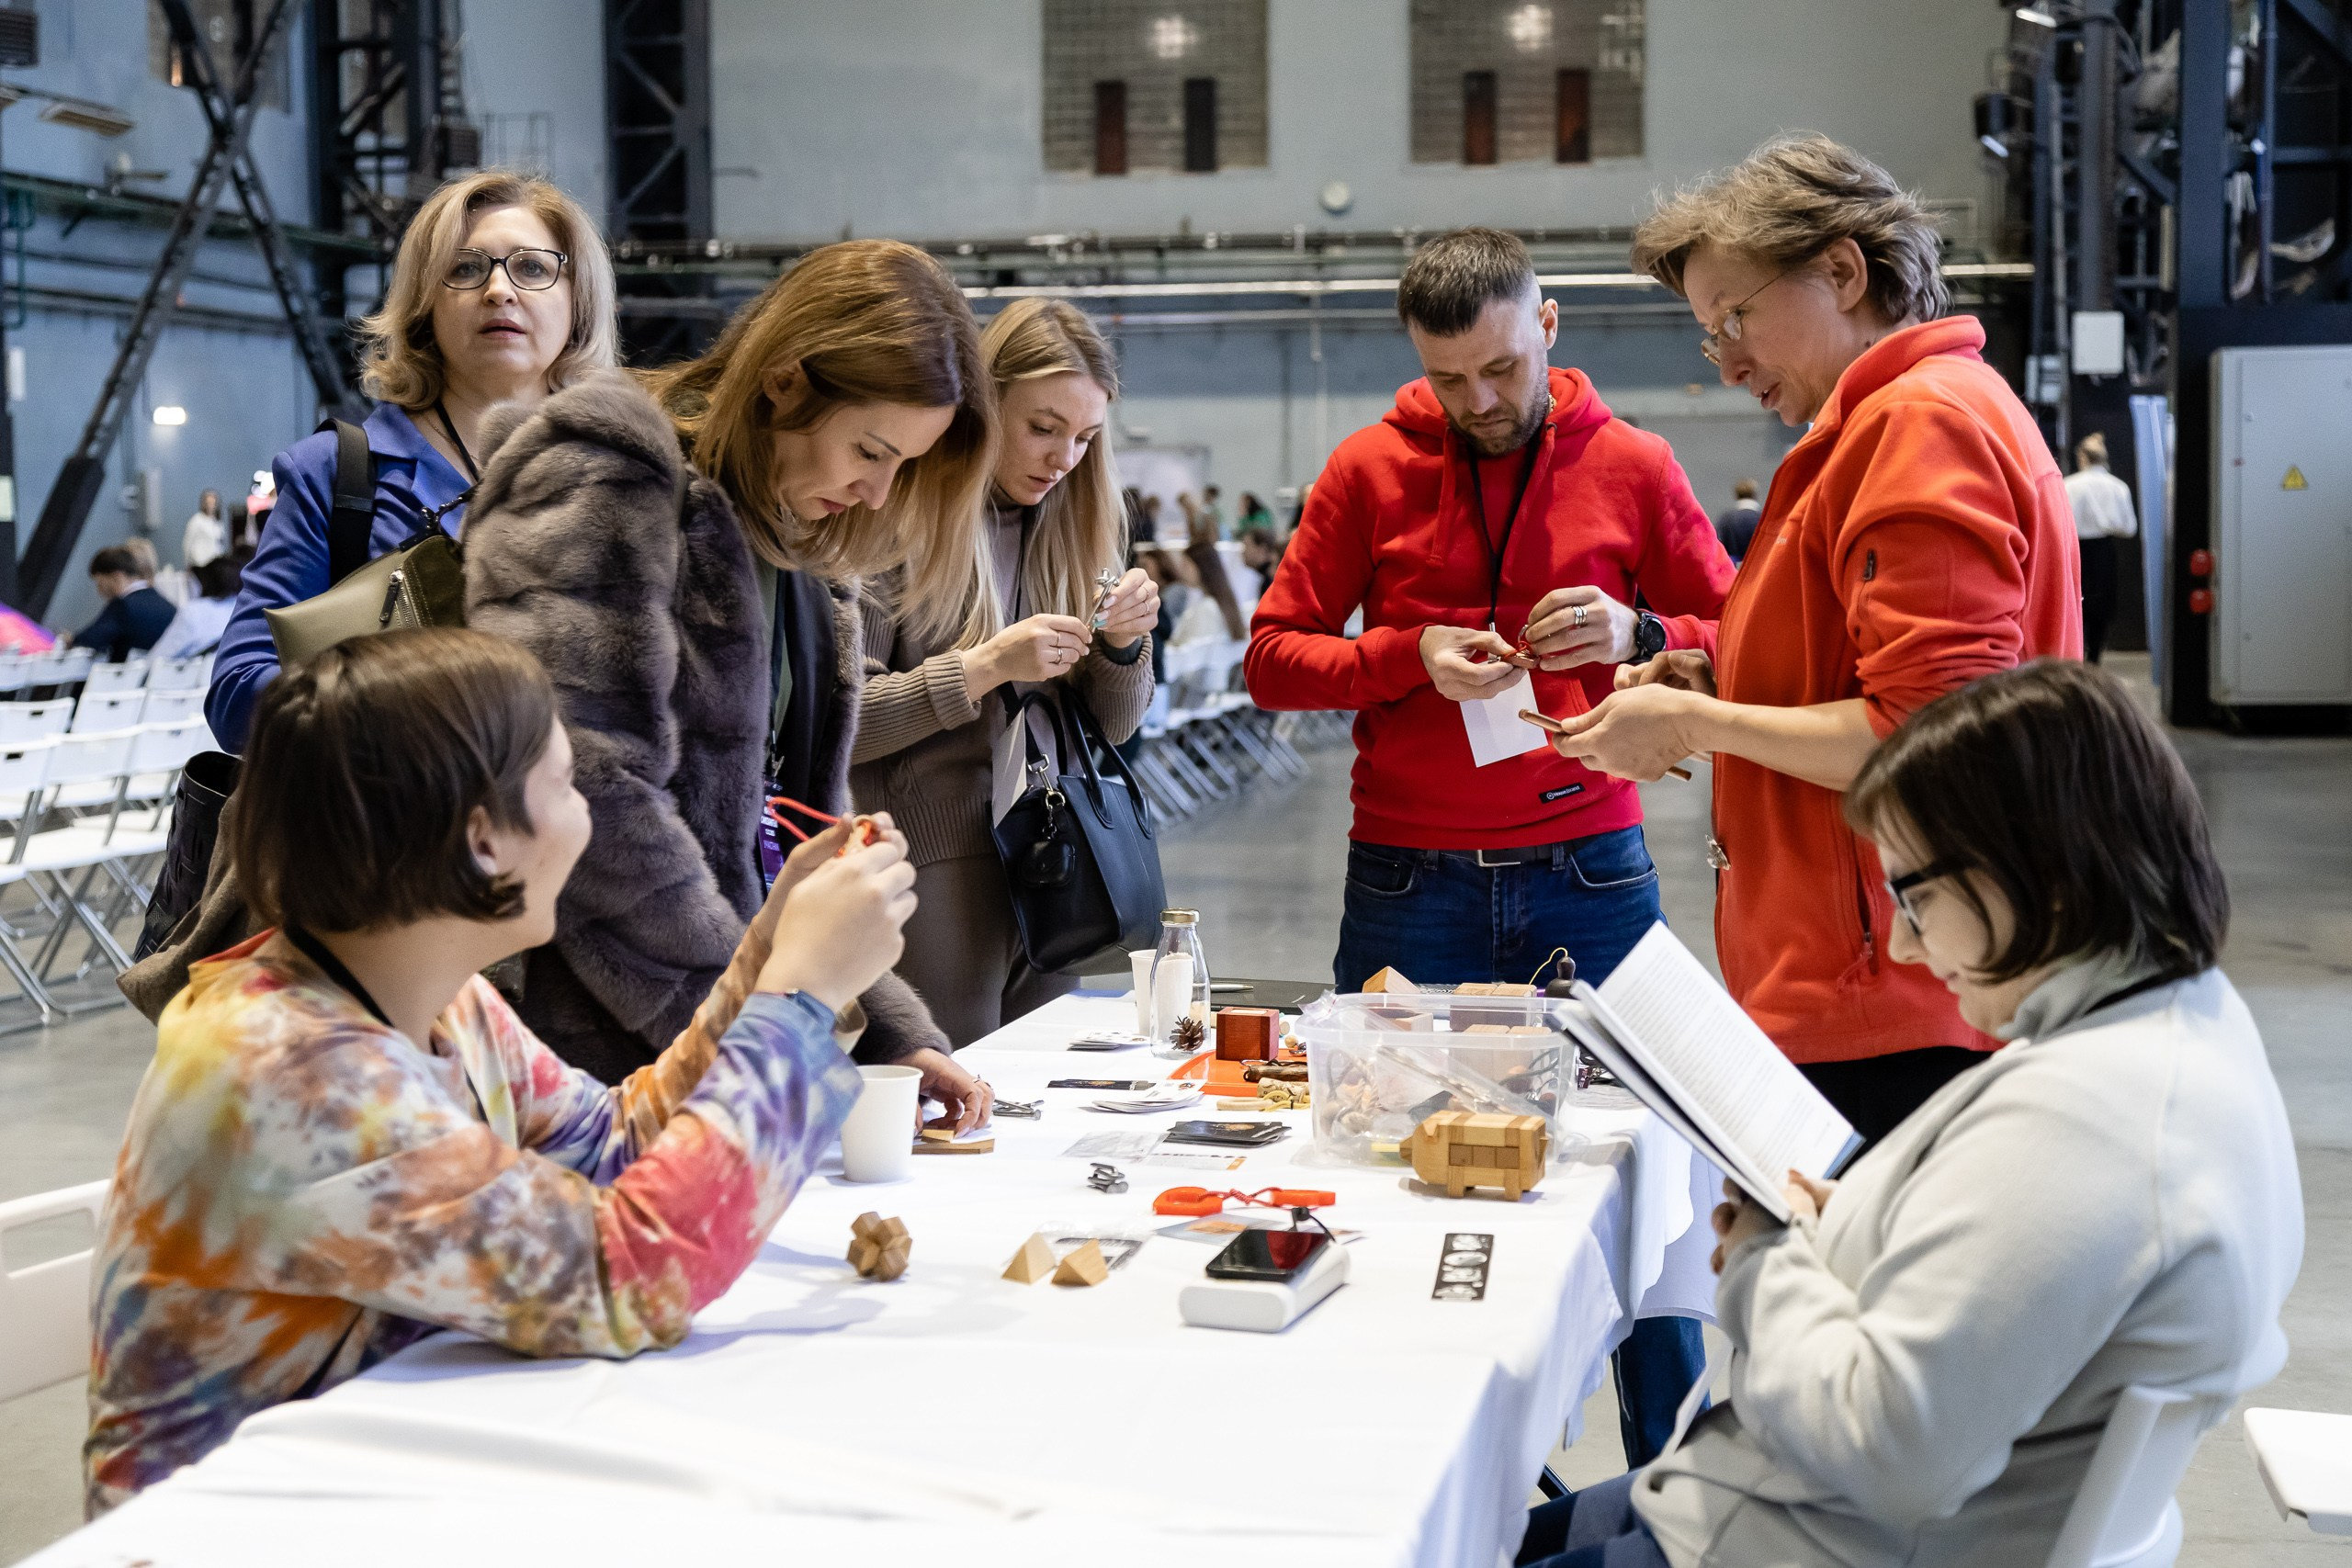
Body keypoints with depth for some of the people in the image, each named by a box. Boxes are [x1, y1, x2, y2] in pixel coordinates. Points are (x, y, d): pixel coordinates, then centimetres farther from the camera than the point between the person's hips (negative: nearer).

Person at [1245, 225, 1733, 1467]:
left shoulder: (1631, 467, 5)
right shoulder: (1370, 470, 4)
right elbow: (1272, 657, 5)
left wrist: (1637, 636, -11)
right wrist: (1412, 658, -12)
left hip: (1588, 876, 0)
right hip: (1411, 886, 0)